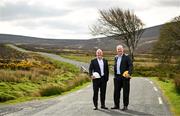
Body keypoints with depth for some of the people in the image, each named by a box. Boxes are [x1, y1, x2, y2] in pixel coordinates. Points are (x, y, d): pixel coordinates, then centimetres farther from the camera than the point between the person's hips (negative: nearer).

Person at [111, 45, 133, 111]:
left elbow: (130, 66, -12)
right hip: (117, 77, 6)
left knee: (125, 92, 0)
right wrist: (115, 75, 12)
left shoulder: (126, 57, -5)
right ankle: (116, 105, 17)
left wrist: (129, 73, -25)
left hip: (125, 76, -5)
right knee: (116, 91, 7)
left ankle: (125, 106, 7)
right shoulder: (116, 57, 14)